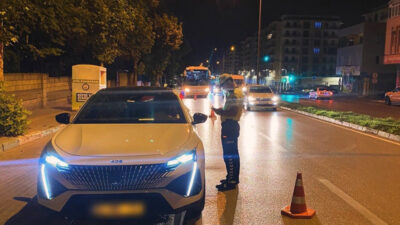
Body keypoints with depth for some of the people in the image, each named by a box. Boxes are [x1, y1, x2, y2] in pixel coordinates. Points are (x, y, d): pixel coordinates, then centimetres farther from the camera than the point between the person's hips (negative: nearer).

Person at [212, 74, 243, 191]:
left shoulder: (235, 94, -16)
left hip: (230, 126, -11)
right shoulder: (232, 94, 18)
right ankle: (233, 178, 28)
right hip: (229, 126, 11)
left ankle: (231, 182, -4)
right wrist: (221, 111, 13)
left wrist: (220, 111, -17)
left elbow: (233, 112, -24)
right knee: (232, 154, 17)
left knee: (229, 155, -9)